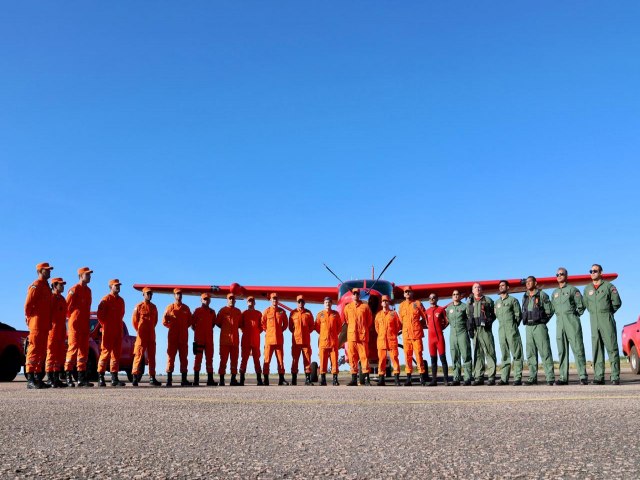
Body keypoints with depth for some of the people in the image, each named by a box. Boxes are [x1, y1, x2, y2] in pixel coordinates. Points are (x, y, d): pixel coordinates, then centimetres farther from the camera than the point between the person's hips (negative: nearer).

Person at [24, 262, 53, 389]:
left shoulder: (46, 286, 21)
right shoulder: (36, 286, -7)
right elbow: (28, 304, -14)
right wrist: (30, 317, -7)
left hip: (45, 325, 9)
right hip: (37, 324, -9)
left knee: (42, 351, 11)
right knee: (34, 350, -10)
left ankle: (38, 378, 18)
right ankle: (30, 380, -10)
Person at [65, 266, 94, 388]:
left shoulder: (88, 290, 17)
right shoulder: (75, 289, -7)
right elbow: (67, 305, -8)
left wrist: (87, 320, 14)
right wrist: (72, 317, 0)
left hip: (85, 324, 8)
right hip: (75, 324, -8)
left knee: (84, 350, 8)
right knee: (73, 348, -8)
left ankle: (82, 378, 12)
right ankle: (68, 376, -3)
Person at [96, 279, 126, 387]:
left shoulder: (121, 300, 15)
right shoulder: (106, 299, -5)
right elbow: (100, 314, -8)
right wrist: (104, 325, -5)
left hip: (118, 331, 7)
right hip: (108, 331, -7)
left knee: (116, 353, 6)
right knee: (105, 352, -6)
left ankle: (114, 379, 10)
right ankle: (101, 378, 0)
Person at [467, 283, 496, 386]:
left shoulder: (488, 300, 10)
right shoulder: (470, 302, 19)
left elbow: (494, 313, 8)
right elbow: (468, 316, 18)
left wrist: (489, 321, -10)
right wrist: (469, 328, 7)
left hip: (485, 329, -3)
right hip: (475, 330, 3)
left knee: (489, 352, -7)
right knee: (477, 354, 4)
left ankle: (491, 376, -7)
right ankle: (478, 377, 6)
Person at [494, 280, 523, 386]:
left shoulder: (513, 300, 2)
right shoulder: (497, 302, 17)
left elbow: (518, 315, 0)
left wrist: (513, 326, -1)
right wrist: (502, 324, 10)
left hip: (512, 330, -5)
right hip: (501, 330, 5)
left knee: (516, 354, -5)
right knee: (504, 355, 5)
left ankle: (517, 378, -6)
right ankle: (504, 378, 5)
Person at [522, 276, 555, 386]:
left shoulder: (542, 295, -1)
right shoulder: (524, 297, 17)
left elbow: (550, 310, -2)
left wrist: (542, 320, -5)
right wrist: (525, 319, 7)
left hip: (539, 326, -6)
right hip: (528, 327, 6)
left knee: (545, 352, -8)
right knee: (530, 354, 6)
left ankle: (550, 378, -8)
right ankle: (533, 377, 10)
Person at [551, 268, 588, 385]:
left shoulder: (572, 289, 4)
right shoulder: (554, 293, 19)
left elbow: (581, 306, 1)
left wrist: (574, 315, 3)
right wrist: (560, 316, 12)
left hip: (572, 320, -5)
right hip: (559, 322, 5)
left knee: (577, 348, -9)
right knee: (562, 350, 3)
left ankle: (583, 376, -8)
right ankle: (563, 377, 4)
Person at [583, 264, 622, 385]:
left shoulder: (609, 286, 1)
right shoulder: (587, 289, 13)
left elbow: (617, 303, 3)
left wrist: (607, 313, 5)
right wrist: (595, 313, 10)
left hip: (607, 320, -4)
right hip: (594, 322, 4)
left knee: (612, 348, -5)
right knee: (597, 350, 3)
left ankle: (615, 377, -3)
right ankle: (599, 377, 4)